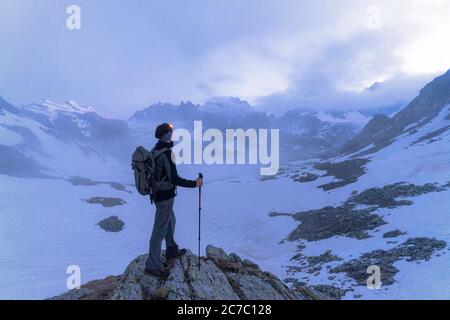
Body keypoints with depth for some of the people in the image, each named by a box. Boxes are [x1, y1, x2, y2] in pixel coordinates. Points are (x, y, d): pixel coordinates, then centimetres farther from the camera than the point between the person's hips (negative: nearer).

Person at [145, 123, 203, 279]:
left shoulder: (155, 150, 4)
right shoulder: (166, 154, -25)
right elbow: (175, 179, -26)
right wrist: (195, 183, -17)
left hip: (157, 194, 10)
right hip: (165, 197, -10)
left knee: (170, 221, 26)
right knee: (160, 229, -1)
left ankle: (172, 250, 44)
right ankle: (153, 266, 7)